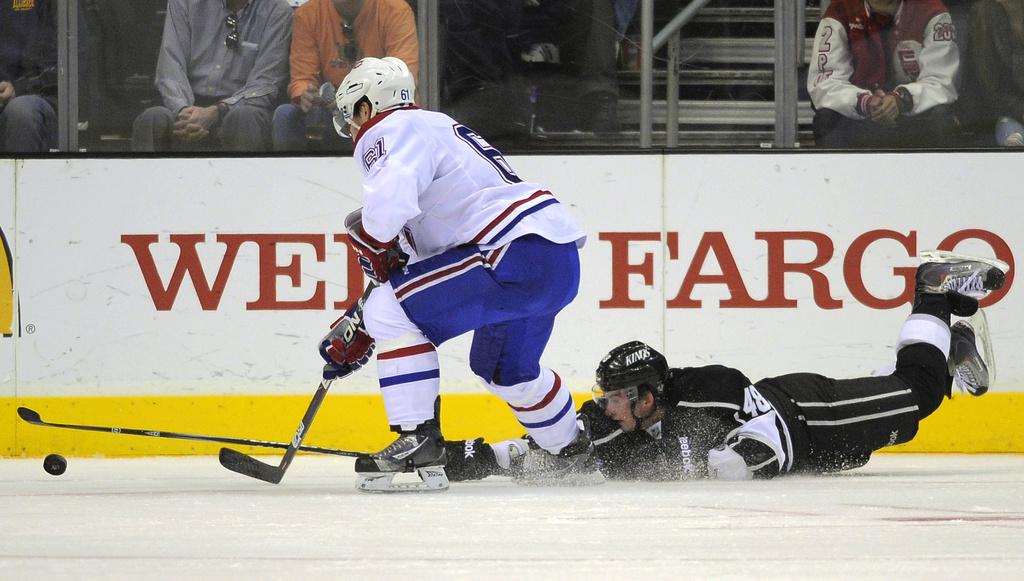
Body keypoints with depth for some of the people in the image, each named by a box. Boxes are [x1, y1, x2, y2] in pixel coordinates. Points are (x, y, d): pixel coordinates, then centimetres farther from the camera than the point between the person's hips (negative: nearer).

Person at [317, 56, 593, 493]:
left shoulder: (396, 130, -3)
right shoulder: (433, 129, 29)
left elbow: (390, 198, -27)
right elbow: (410, 259, 31)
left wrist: (371, 242, -5)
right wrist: (356, 332, 29)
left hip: (519, 255, -10)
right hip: (559, 262, 10)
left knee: (393, 310, -9)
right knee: (500, 367, 32)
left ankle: (418, 442, -11)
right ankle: (571, 456, 49)